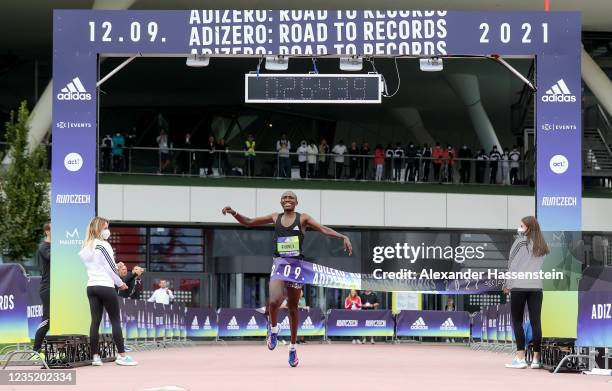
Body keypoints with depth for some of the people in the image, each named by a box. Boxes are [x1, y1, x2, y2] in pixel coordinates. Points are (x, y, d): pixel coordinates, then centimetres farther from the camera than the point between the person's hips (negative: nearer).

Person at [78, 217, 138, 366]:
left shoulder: (86, 248, 13)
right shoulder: (103, 245, -10)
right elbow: (111, 267, -10)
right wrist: (120, 283, 4)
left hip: (91, 286, 7)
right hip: (106, 286, -7)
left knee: (95, 321, 4)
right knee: (115, 321, -1)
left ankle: (95, 356, 1)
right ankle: (122, 356, -1)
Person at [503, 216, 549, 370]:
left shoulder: (520, 241, -3)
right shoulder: (542, 246, 13)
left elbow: (512, 264, -3)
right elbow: (538, 267, 9)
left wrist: (507, 284, 5)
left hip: (518, 286, -4)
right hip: (536, 287, 4)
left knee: (517, 321, 2)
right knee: (536, 322, 2)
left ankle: (520, 358, -4)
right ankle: (536, 358, 1)